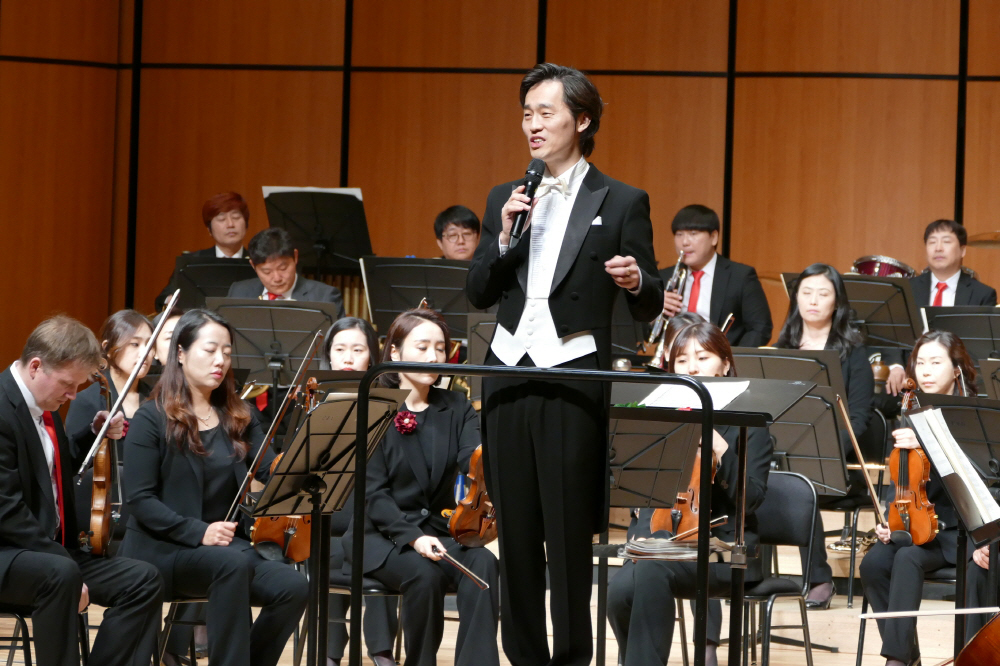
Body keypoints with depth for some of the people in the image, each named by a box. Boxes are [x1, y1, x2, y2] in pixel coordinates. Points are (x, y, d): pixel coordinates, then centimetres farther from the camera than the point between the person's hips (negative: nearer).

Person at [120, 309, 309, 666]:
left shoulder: (237, 416, 11)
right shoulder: (152, 419, -4)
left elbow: (273, 473, -1)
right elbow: (140, 499, -11)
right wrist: (198, 532, -21)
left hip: (221, 544, 5)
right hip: (162, 548, -5)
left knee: (293, 587, -21)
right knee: (233, 563, -36)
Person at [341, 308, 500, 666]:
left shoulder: (456, 409, 8)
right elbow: (372, 493, -11)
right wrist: (412, 537, -26)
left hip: (439, 532, 3)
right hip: (380, 535, -3)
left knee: (483, 564, -29)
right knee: (424, 574, -34)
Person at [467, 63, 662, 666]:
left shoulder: (622, 203, 1)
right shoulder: (506, 200, 14)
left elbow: (649, 308, 0)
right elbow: (478, 294, 10)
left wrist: (636, 282, -22)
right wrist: (504, 239, -5)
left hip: (574, 377, -4)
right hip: (509, 374, 4)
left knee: (570, 531, -4)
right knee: (515, 530, 6)